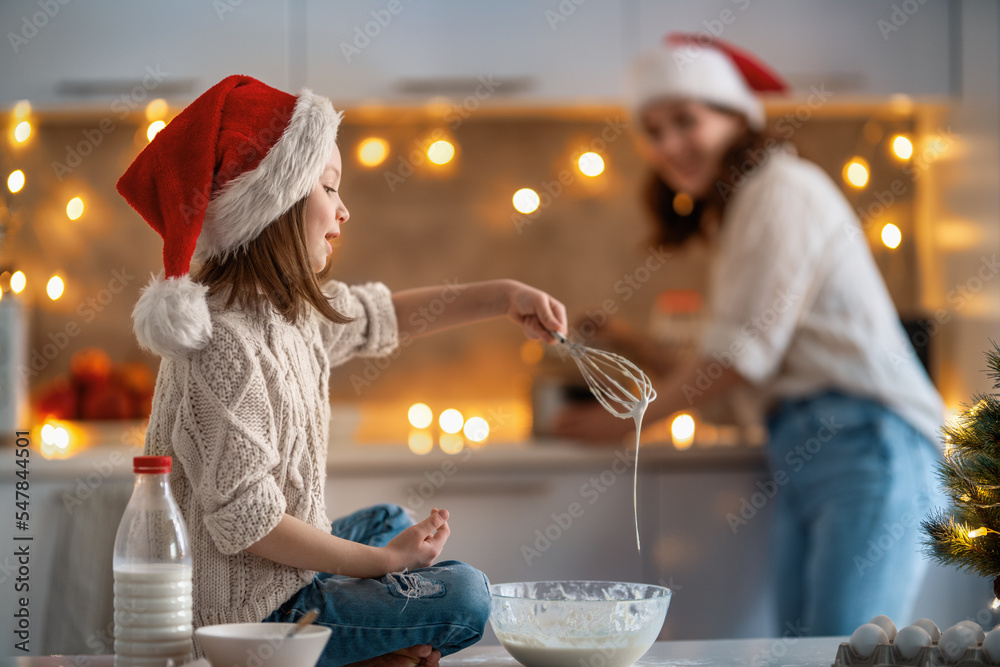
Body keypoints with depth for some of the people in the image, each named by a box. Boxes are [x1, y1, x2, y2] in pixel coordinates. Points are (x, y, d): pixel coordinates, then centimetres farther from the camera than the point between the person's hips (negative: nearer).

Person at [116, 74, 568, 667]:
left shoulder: (288, 307, 3)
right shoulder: (225, 342, -26)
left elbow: (382, 315, 23)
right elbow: (246, 522, -27)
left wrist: (502, 296, 14)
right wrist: (384, 561, -18)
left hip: (283, 568, 10)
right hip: (249, 608, -10)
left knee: (390, 521, 32)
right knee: (464, 594, -11)